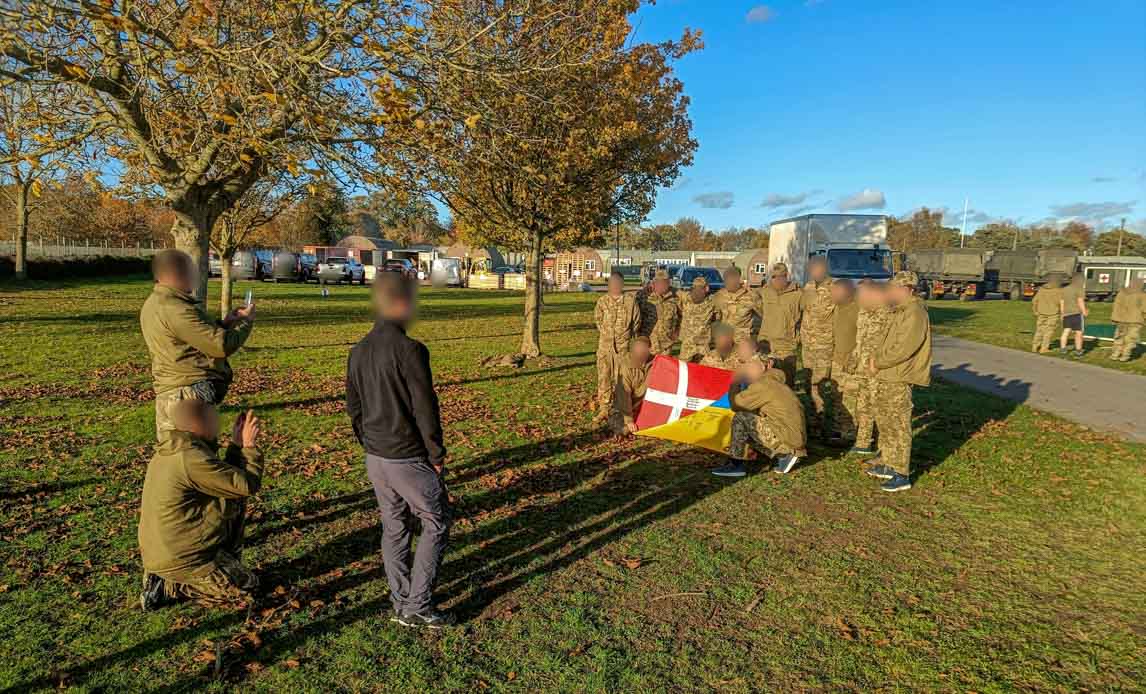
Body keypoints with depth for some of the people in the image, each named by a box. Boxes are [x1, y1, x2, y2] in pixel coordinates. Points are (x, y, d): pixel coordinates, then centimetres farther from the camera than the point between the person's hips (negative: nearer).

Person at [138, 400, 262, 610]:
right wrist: (250, 446, -11)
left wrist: (237, 445, 5)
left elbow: (226, 477, 10)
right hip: (177, 559, -10)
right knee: (247, 588, 1)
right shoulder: (191, 459, -27)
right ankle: (167, 586, 0)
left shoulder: (169, 451, 4)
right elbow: (247, 485, -22)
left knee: (234, 507, 17)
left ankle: (228, 566, 20)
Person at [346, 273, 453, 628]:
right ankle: (418, 607, 11)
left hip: (375, 459, 7)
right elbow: (425, 409, -18)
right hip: (409, 459, -7)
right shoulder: (410, 349, -20)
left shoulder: (358, 351, 4)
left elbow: (353, 408, 11)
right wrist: (437, 455, -7)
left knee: (394, 527, 17)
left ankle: (401, 604, 28)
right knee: (436, 524, 9)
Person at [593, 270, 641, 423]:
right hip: (604, 345, 2)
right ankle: (604, 409, 14)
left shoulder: (630, 300, -3)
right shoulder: (602, 301, 1)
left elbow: (636, 322, 7)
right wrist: (607, 335, 12)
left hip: (623, 346, -2)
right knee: (603, 377, 4)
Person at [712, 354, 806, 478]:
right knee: (748, 433, 22)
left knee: (740, 418, -10)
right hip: (796, 438, 9)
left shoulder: (763, 385, -11)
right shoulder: (777, 384, 18)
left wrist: (734, 386, 4)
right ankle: (784, 456, 10)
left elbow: (736, 404, -12)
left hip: (787, 438, -9)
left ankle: (736, 464, -6)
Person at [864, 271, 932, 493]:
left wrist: (878, 363, -14)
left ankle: (902, 475, 4)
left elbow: (903, 349, -23)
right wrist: (877, 359, 5)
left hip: (899, 379, -10)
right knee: (885, 421, 18)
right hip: (886, 377, 10)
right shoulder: (899, 312, 16)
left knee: (898, 426, -4)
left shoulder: (915, 314, -16)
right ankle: (887, 463, 31)